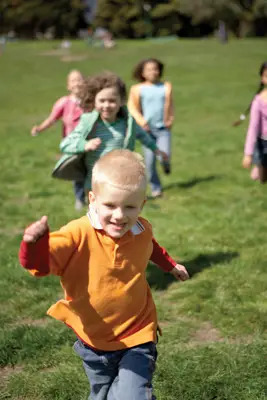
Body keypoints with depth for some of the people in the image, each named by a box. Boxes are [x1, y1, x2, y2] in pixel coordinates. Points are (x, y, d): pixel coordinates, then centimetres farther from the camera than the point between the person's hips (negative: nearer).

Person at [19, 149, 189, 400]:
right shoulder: (78, 235, -23)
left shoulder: (142, 231, -9)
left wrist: (170, 265, 31)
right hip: (94, 341, 0)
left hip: (137, 339, 0)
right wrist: (35, 243, -57)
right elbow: (40, 263, -36)